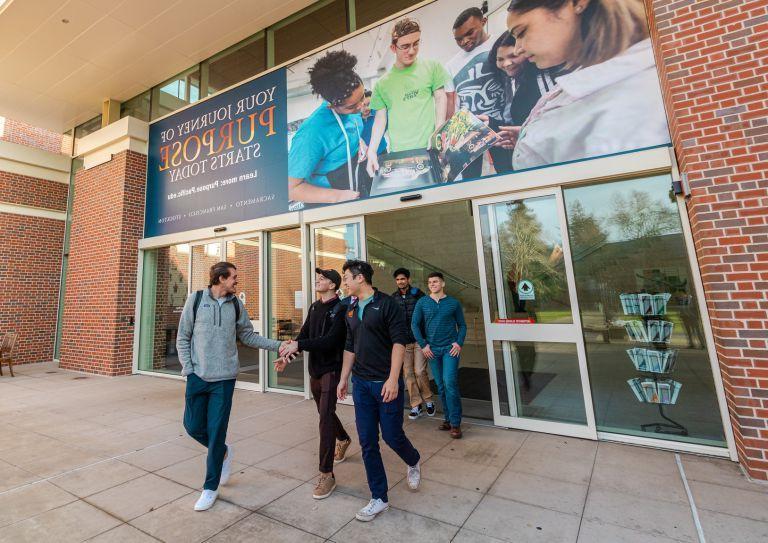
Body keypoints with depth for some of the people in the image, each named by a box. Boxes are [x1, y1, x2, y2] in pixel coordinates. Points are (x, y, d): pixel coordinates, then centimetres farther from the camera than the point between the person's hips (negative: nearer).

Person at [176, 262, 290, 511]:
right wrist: (188, 369, -6)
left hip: (224, 379, 0)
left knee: (216, 432, 4)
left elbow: (249, 336, 7)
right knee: (193, 426, 7)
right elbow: (183, 338, 2)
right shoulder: (196, 299, -3)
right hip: (197, 377, 0)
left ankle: (211, 488, 23)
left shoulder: (236, 305, 2)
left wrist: (277, 345, -3)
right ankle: (224, 451, 37)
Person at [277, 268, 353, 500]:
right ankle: (344, 439, 49)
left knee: (325, 416, -8)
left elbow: (330, 340, -25)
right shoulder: (314, 307, 8)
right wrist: (288, 355, -5)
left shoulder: (340, 309, -15)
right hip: (314, 369, 8)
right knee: (325, 412, 22)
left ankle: (327, 474, 4)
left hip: (331, 369, -8)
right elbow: (304, 333, 9)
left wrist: (299, 345, -29)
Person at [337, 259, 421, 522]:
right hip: (360, 383, 6)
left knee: (392, 436, 5)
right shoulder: (351, 311, 10)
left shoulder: (386, 304, -10)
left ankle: (413, 463, 39)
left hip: (386, 383, -5)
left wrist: (393, 379, -20)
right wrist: (344, 378, 17)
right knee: (367, 443, 8)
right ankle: (379, 499, 25)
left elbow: (399, 341, -15)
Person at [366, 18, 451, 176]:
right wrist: (372, 151, -6)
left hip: (429, 148, 0)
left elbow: (440, 98, 7)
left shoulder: (432, 67, 9)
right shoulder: (382, 83, 9)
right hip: (398, 153, 0)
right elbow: (380, 119, 7)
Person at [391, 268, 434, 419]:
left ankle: (428, 401, 19)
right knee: (408, 374, 6)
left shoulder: (418, 293, -1)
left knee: (420, 372, -4)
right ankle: (416, 406, 18)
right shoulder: (393, 298, 7)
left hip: (419, 339, -3)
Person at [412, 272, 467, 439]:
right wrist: (423, 345, -4)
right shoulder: (422, 303, 2)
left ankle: (455, 423, 3)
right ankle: (447, 418, 26)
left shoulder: (453, 303, 2)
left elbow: (462, 325, 7)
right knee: (441, 386, 11)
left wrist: (459, 343, -6)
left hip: (450, 348, -2)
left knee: (450, 384, -10)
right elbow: (415, 325, 2)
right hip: (432, 349, 2)